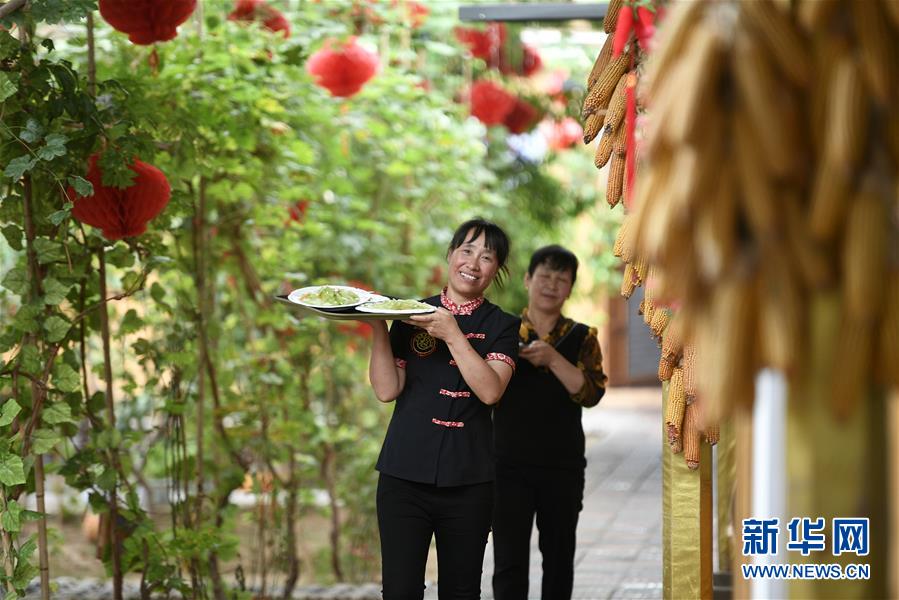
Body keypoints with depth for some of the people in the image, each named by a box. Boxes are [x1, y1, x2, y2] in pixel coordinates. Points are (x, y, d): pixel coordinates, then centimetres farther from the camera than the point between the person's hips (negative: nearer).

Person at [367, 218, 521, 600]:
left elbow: (490, 391, -11)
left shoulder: (502, 326, 6)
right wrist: (378, 327, -9)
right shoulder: (411, 315, 7)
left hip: (468, 479, 0)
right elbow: (386, 390, -1)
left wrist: (452, 335, -16)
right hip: (404, 475, 0)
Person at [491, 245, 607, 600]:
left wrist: (552, 359, -21)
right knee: (510, 564, -6)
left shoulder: (581, 338, 4)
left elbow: (591, 393, -10)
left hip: (563, 468, 2)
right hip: (510, 467, -2)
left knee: (559, 559, 12)